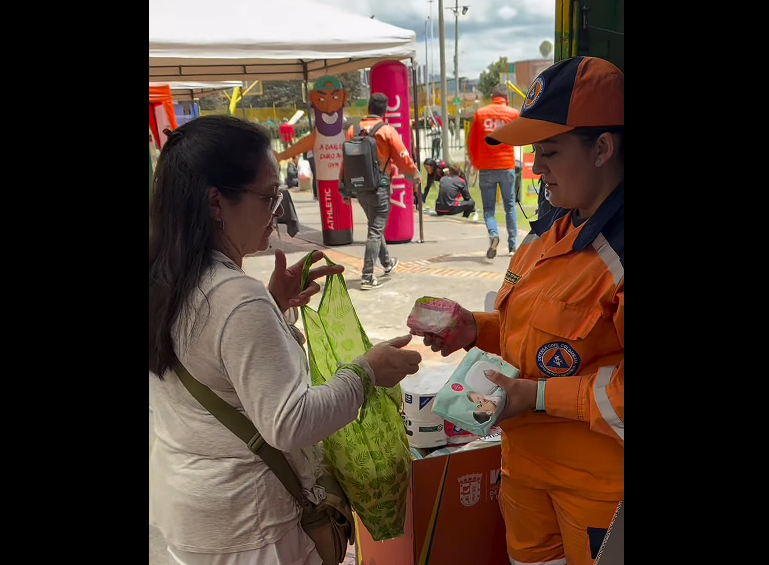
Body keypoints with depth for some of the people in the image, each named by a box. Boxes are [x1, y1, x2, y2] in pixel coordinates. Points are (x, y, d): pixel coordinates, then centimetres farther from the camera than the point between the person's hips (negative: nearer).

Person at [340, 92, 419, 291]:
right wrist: (415, 175, 12)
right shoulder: (388, 131, -10)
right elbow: (403, 159, -6)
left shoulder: (353, 130, 3)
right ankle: (367, 277, -4)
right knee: (376, 230, -1)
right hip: (379, 187, -6)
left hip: (358, 186, 6)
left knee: (375, 225, 23)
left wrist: (344, 185, 11)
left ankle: (387, 263, 41)